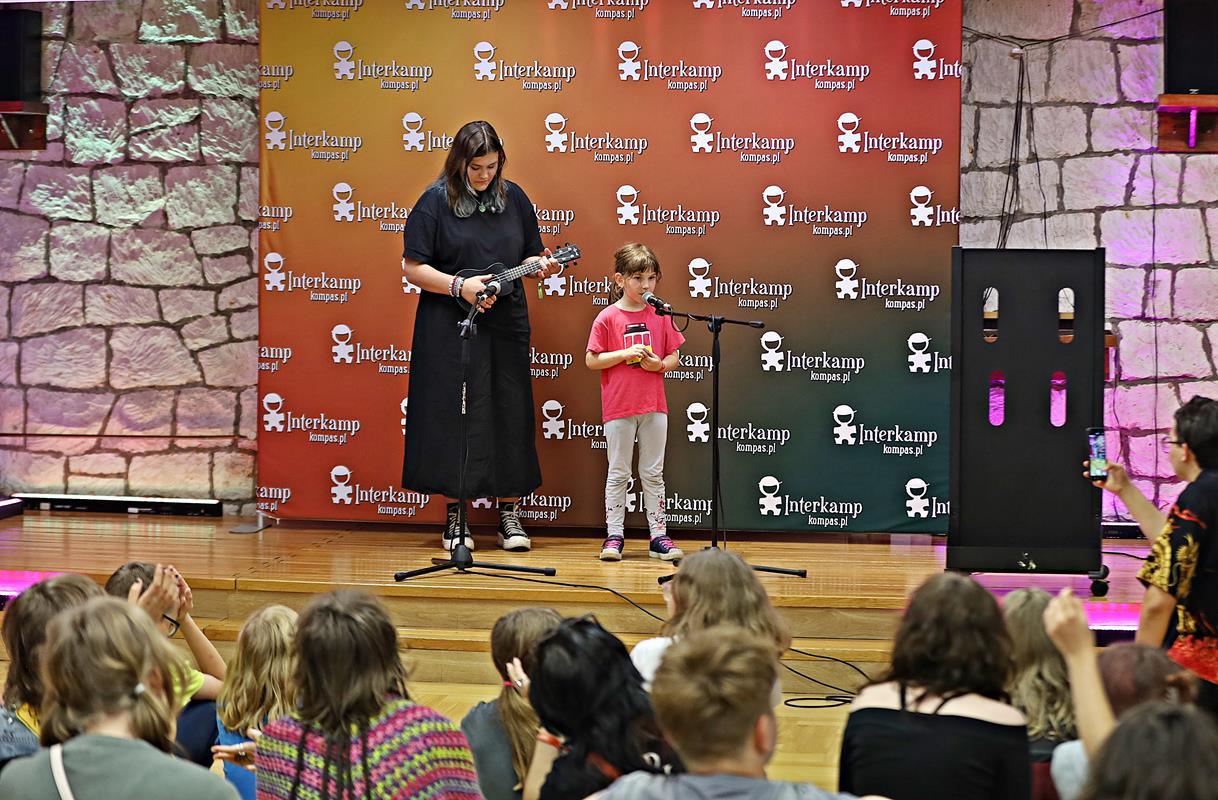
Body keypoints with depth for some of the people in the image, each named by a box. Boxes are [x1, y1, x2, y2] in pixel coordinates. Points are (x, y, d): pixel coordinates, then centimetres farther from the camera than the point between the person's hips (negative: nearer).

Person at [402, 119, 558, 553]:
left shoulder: (513, 198, 8)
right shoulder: (435, 202, -4)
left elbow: (530, 256, 15)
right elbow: (413, 268, -6)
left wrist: (539, 266, -8)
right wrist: (459, 286, -17)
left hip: (505, 325, 3)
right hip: (449, 328, -3)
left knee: (509, 416, 4)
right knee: (453, 417, -1)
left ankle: (509, 515, 12)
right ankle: (455, 516, 8)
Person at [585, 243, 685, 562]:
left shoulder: (660, 316, 5)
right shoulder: (607, 318, -5)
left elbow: (674, 357, 10)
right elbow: (591, 360, -6)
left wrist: (660, 364, -11)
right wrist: (626, 353, -16)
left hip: (654, 406, 3)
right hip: (619, 408, -3)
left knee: (654, 474, 7)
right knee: (618, 474, 4)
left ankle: (659, 536, 11)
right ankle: (614, 536, 9)